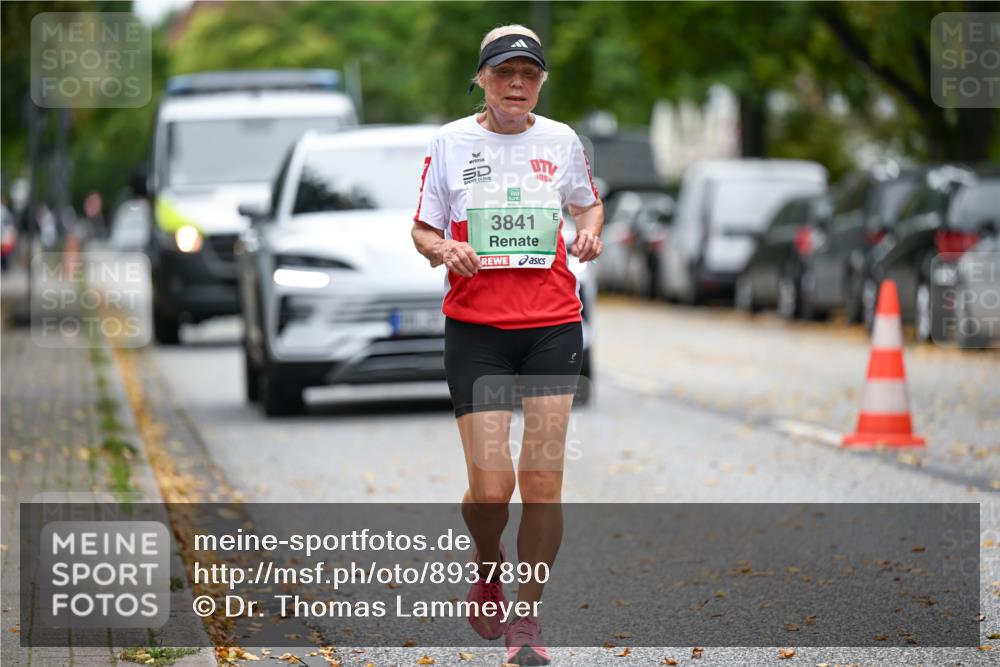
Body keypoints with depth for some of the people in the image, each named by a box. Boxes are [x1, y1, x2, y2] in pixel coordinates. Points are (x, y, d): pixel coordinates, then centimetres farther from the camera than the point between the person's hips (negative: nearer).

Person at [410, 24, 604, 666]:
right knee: (490, 488, -9)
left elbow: (589, 203, 23)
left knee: (543, 479, -6)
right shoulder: (450, 142, 2)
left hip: (553, 324, 1)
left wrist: (591, 231, 1)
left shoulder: (562, 140, 6)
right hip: (475, 328, -1)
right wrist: (444, 250, -14)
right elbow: (422, 229, 8)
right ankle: (487, 564, 26)